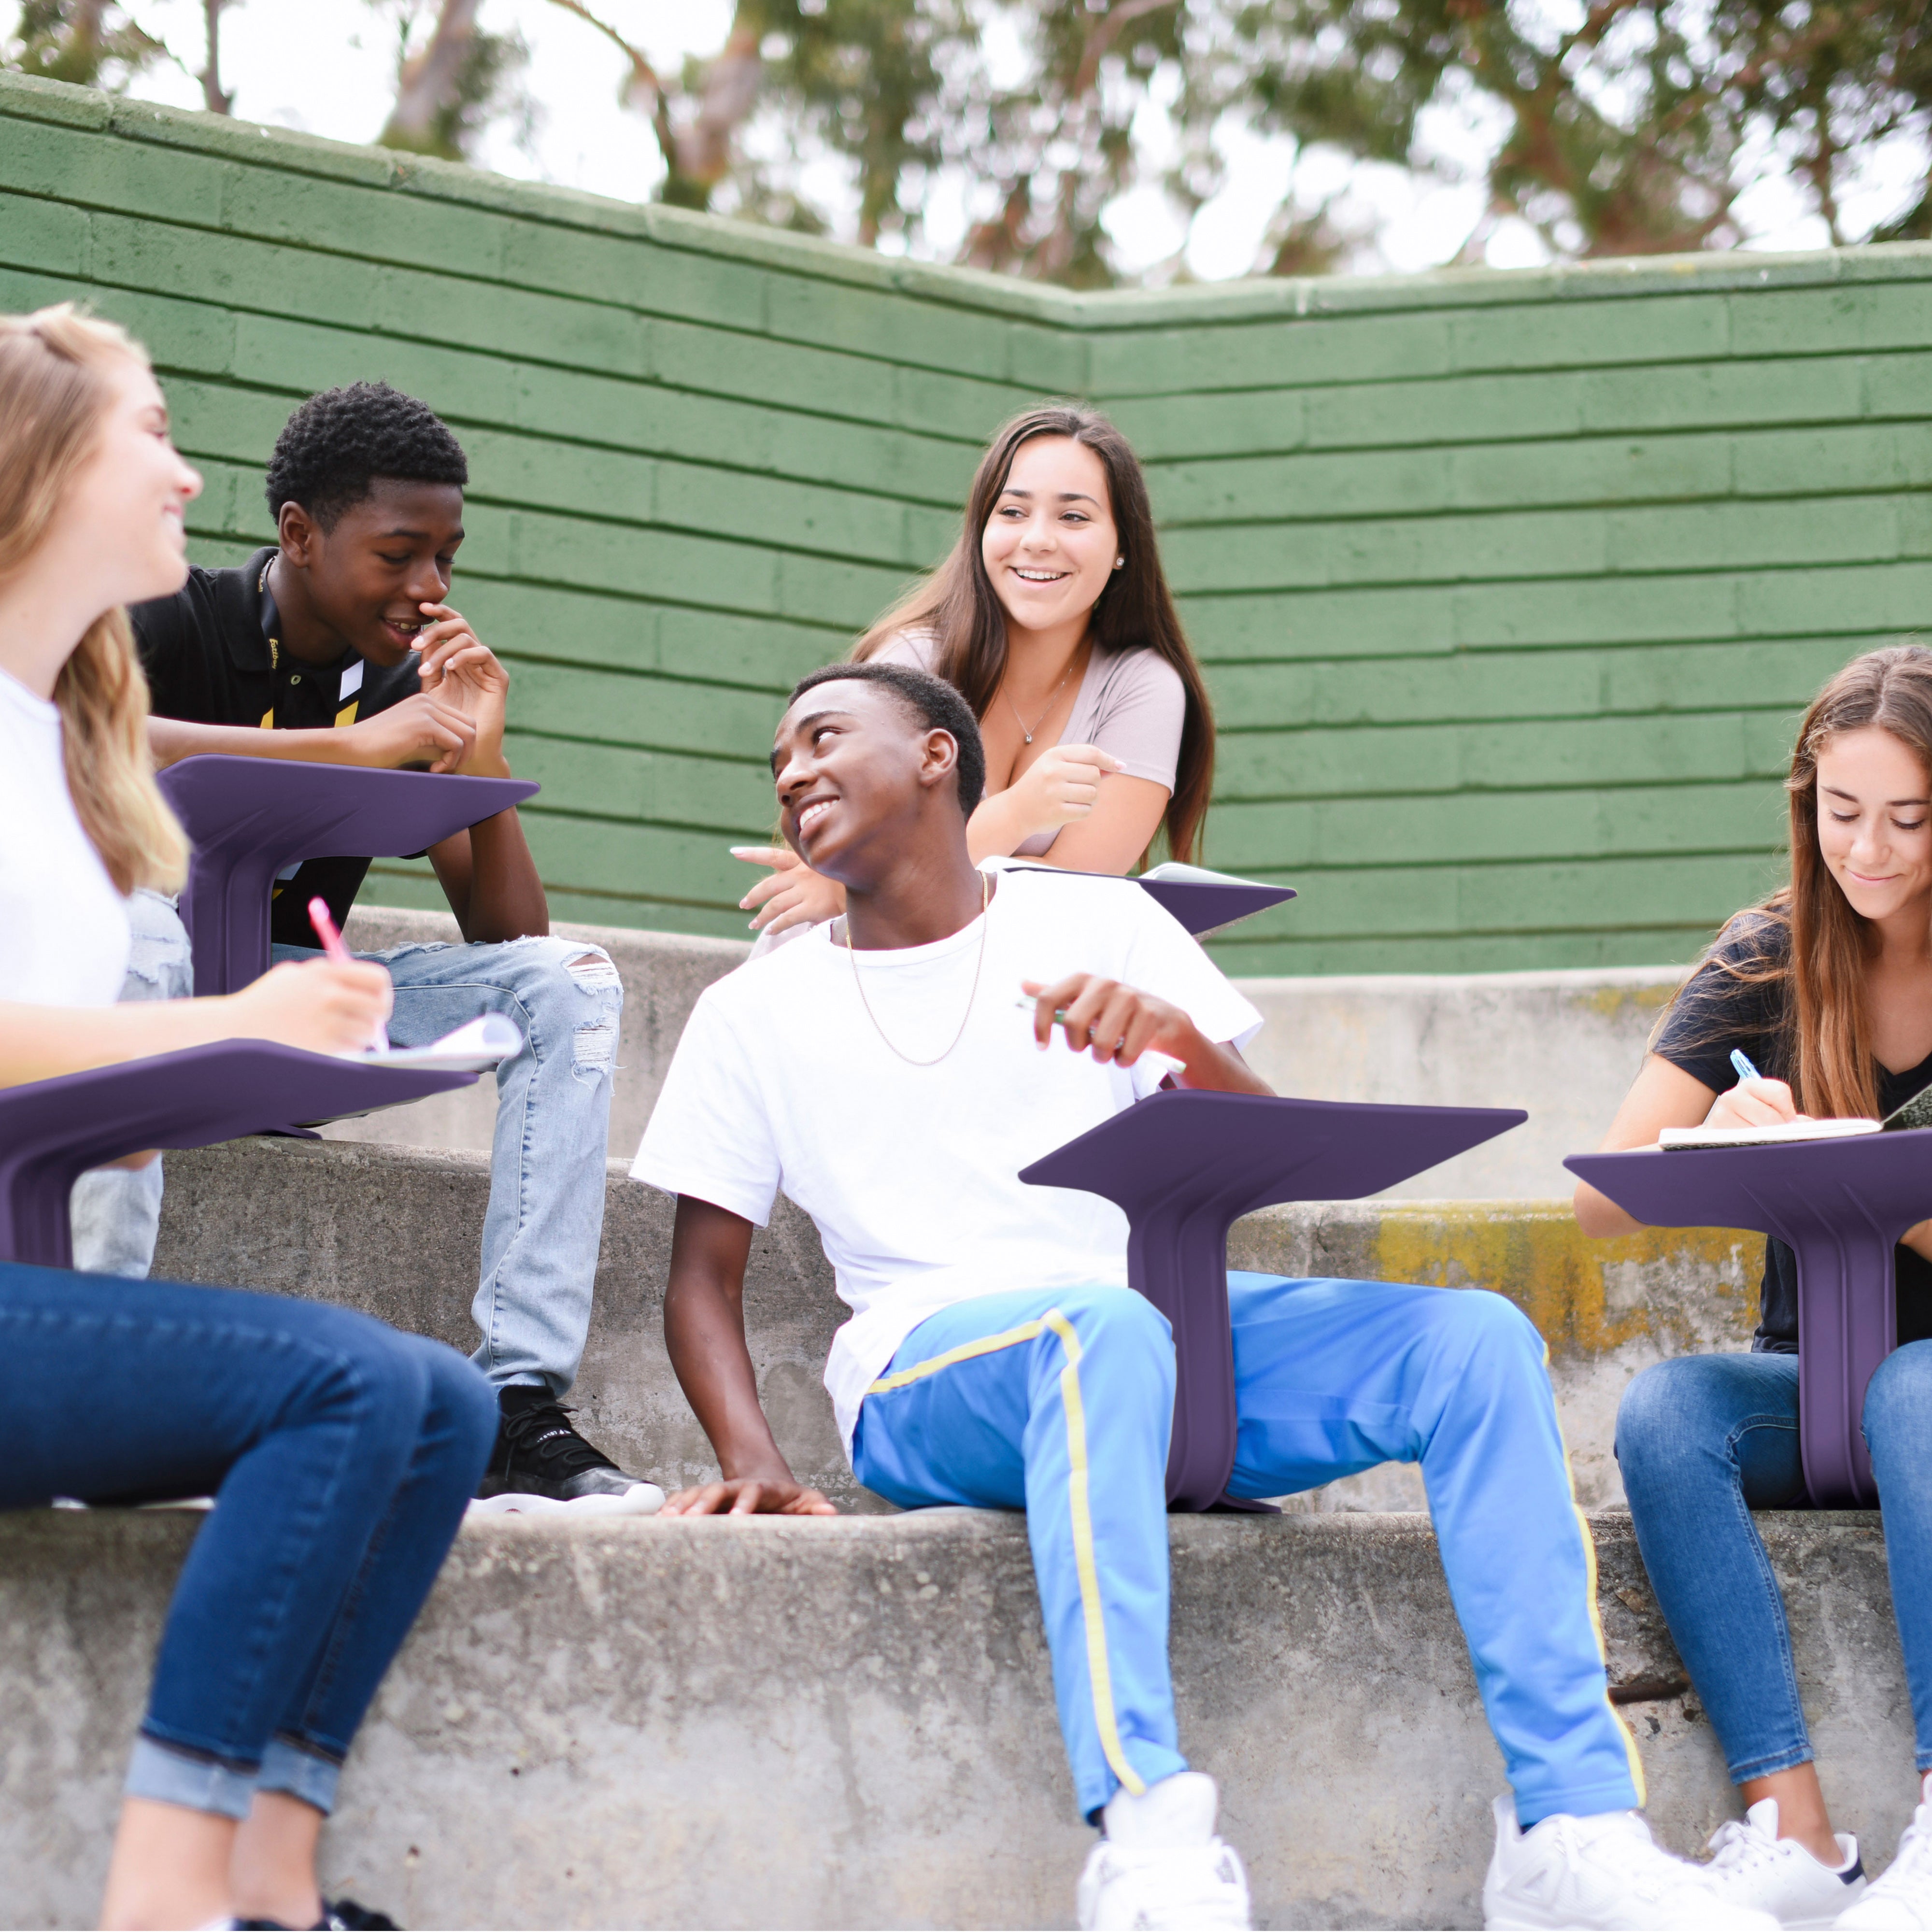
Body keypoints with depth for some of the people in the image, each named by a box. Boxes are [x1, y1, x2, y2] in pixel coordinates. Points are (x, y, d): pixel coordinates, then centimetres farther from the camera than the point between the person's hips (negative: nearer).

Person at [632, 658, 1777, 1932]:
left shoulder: (1101, 924, 14)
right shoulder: (756, 1014, 13)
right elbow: (705, 1277, 11)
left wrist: (1183, 1039, -16)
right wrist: (752, 1460, -8)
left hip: (1170, 1334, 3)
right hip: (933, 1373, -2)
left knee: (1475, 1335, -22)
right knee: (1104, 1326, -39)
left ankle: (1576, 1825, -29)